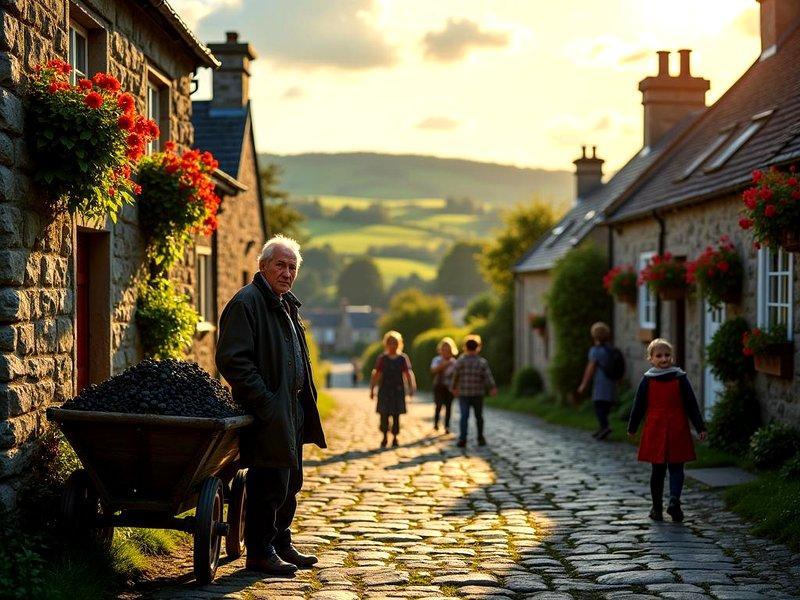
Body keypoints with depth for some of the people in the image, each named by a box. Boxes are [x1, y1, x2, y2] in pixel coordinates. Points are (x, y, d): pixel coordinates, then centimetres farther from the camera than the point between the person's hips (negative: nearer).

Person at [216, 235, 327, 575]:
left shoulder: (287, 305, 18)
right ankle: (260, 552, 4)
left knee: (290, 482, 16)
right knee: (269, 482, -6)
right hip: (268, 412, -10)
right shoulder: (246, 302, -12)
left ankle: (280, 544, 27)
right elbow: (232, 359, -20)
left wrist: (305, 397, 16)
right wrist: (265, 402, -22)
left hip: (293, 409, 10)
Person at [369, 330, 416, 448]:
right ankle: (384, 438, 10)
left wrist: (411, 388, -12)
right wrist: (372, 390, 3)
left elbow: (408, 374, 0)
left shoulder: (403, 359, 3)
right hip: (384, 390, 0)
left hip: (398, 390, 0)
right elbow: (376, 375, 6)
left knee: (396, 415, 2)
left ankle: (395, 438, 13)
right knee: (384, 414, -4)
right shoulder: (382, 359, 3)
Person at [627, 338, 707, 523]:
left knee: (657, 470, 9)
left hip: (655, 430, 1)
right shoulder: (680, 378, -4)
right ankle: (674, 499, -18)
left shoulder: (647, 380, -2)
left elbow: (639, 406, 3)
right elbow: (691, 404, -3)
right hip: (678, 431, -1)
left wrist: (632, 428, 15)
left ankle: (657, 509, 12)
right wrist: (700, 427, 1)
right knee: (676, 469, 6)